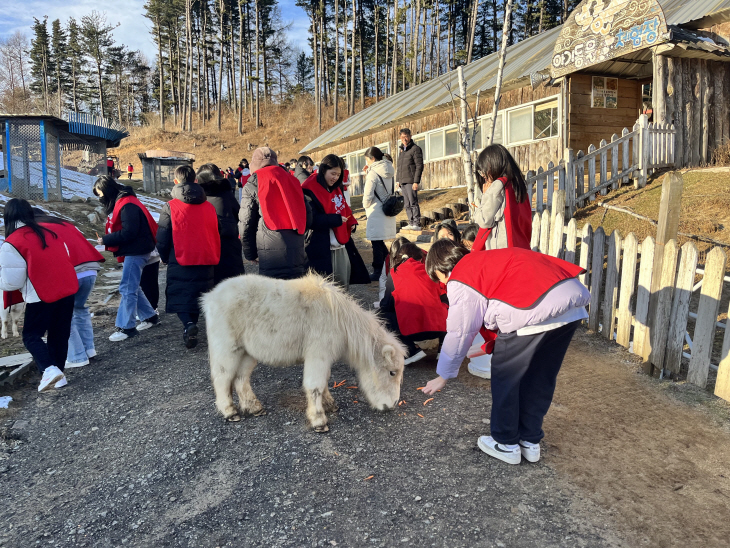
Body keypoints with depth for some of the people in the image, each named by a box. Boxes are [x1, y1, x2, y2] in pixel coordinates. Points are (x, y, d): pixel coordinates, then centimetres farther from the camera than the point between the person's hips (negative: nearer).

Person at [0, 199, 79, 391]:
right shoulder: (49, 232, 8)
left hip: (42, 296, -5)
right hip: (68, 289, 6)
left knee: (31, 335, 9)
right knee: (60, 334, 15)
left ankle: (49, 370, -11)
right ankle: (58, 374, 21)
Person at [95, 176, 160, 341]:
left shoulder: (127, 205, -19)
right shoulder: (120, 202, 14)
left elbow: (129, 232, -23)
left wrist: (106, 240, -14)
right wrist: (107, 239, 4)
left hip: (136, 251, -11)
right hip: (133, 251, 11)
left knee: (127, 289, -7)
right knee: (132, 287, 16)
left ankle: (126, 327, -1)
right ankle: (150, 317, 26)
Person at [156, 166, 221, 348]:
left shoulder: (170, 207, -7)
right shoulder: (209, 206, 5)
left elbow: (162, 239, -4)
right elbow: (216, 234, 12)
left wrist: (165, 257, 14)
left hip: (180, 261, -3)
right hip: (205, 262, 4)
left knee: (179, 296, 6)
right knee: (196, 294, 17)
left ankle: (188, 324, -16)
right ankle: (191, 324, 20)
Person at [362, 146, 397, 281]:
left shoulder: (373, 173, -15)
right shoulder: (388, 172, 10)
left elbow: (368, 196, -16)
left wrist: (366, 205, 3)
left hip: (376, 212, -8)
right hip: (388, 210, 8)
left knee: (376, 243, -1)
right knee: (380, 242, 17)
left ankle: (378, 272, 4)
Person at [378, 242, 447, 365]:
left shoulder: (395, 273, 9)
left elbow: (387, 305, 15)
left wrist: (381, 308, 37)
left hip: (413, 329, -4)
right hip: (440, 327, 5)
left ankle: (412, 351, 0)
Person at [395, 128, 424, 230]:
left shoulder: (415, 149, -5)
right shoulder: (401, 149, 19)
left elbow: (419, 166, -10)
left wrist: (416, 181, -17)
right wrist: (398, 180, 17)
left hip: (411, 181, -8)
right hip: (403, 181, 8)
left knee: (413, 203, -10)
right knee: (407, 204, 8)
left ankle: (417, 224, -8)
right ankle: (411, 223, 12)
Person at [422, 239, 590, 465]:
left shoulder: (460, 279, 3)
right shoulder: (484, 260, 29)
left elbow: (459, 333, 4)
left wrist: (443, 376, 14)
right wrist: (491, 345, 32)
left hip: (536, 311, -9)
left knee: (505, 377, 12)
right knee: (540, 377, 22)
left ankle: (506, 444, 27)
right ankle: (530, 441, 37)